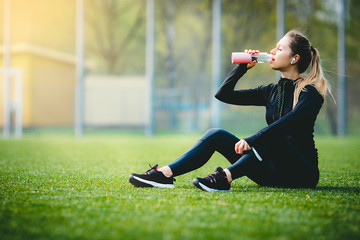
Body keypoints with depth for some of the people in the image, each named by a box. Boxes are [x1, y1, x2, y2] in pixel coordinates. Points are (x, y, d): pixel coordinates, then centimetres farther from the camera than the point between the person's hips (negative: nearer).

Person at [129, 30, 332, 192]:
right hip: (273, 173, 7)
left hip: (301, 173, -7)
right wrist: (244, 66, 7)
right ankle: (165, 174, -19)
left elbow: (289, 123, -28)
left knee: (271, 134, -35)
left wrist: (251, 141, -35)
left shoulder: (309, 93, -8)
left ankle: (225, 178, -41)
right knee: (216, 135, -6)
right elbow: (223, 94, 16)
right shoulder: (271, 91, 14)